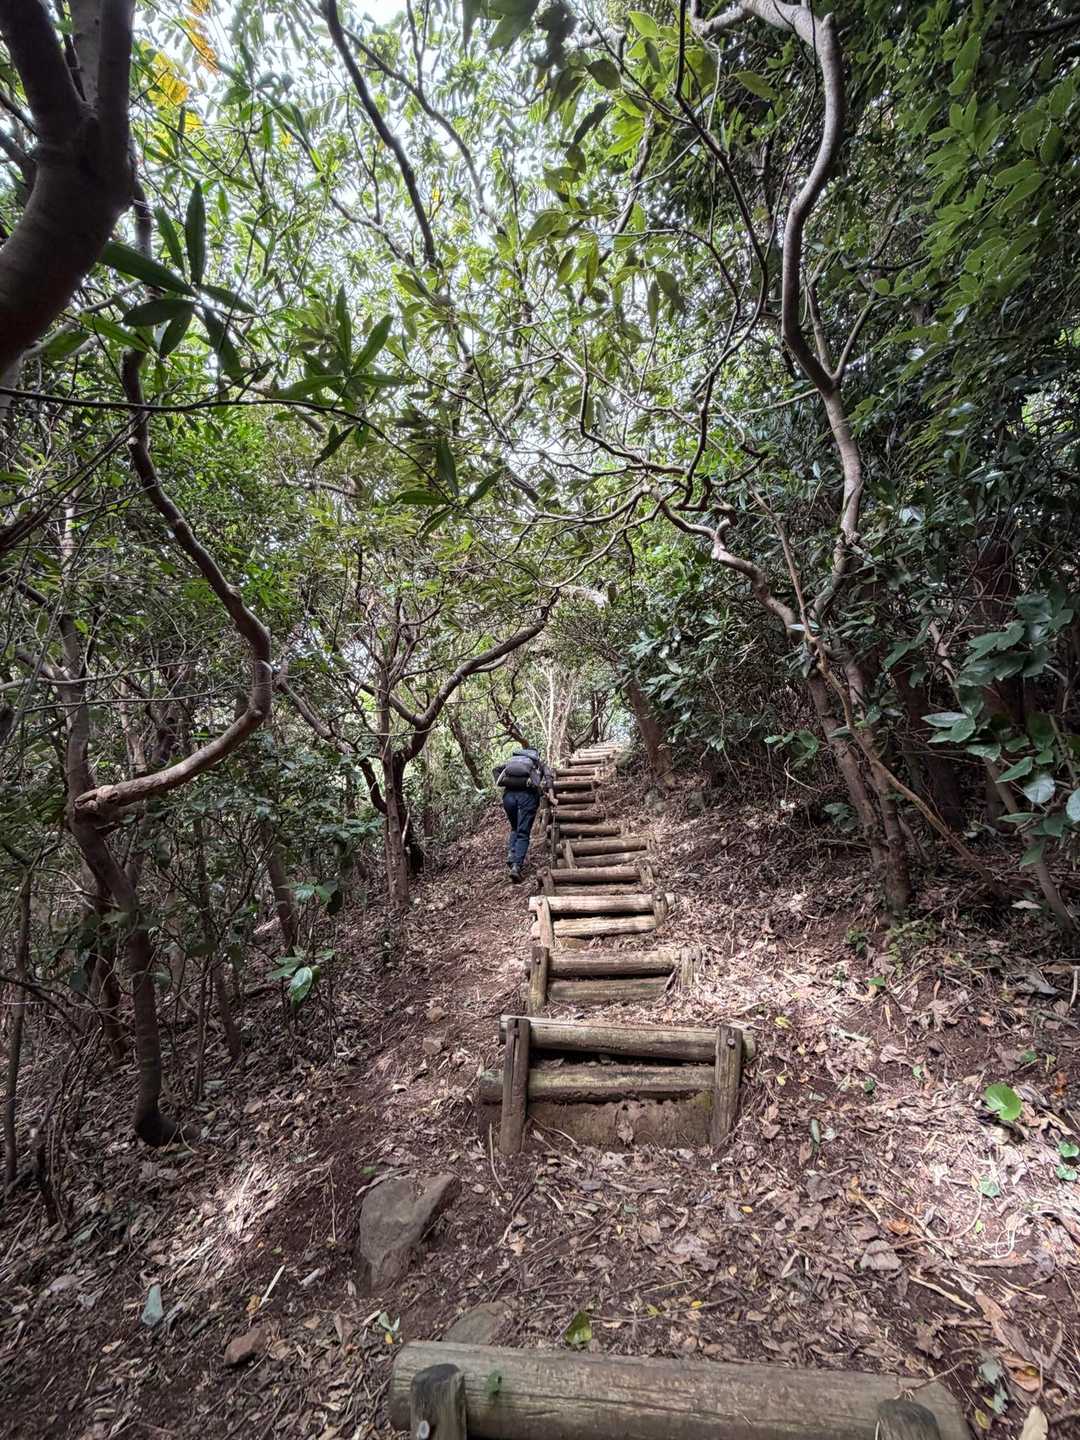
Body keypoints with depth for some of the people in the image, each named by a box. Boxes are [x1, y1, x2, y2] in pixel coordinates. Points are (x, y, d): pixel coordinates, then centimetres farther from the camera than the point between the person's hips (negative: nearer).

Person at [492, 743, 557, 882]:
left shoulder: (512, 758, 33)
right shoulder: (539, 762, 27)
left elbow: (496, 769, 22)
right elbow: (549, 777, 9)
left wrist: (501, 786, 17)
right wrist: (551, 797, 1)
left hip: (509, 794, 2)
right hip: (528, 794, -2)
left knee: (515, 828, 24)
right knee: (523, 833, 3)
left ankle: (511, 853, 4)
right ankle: (516, 866, -13)